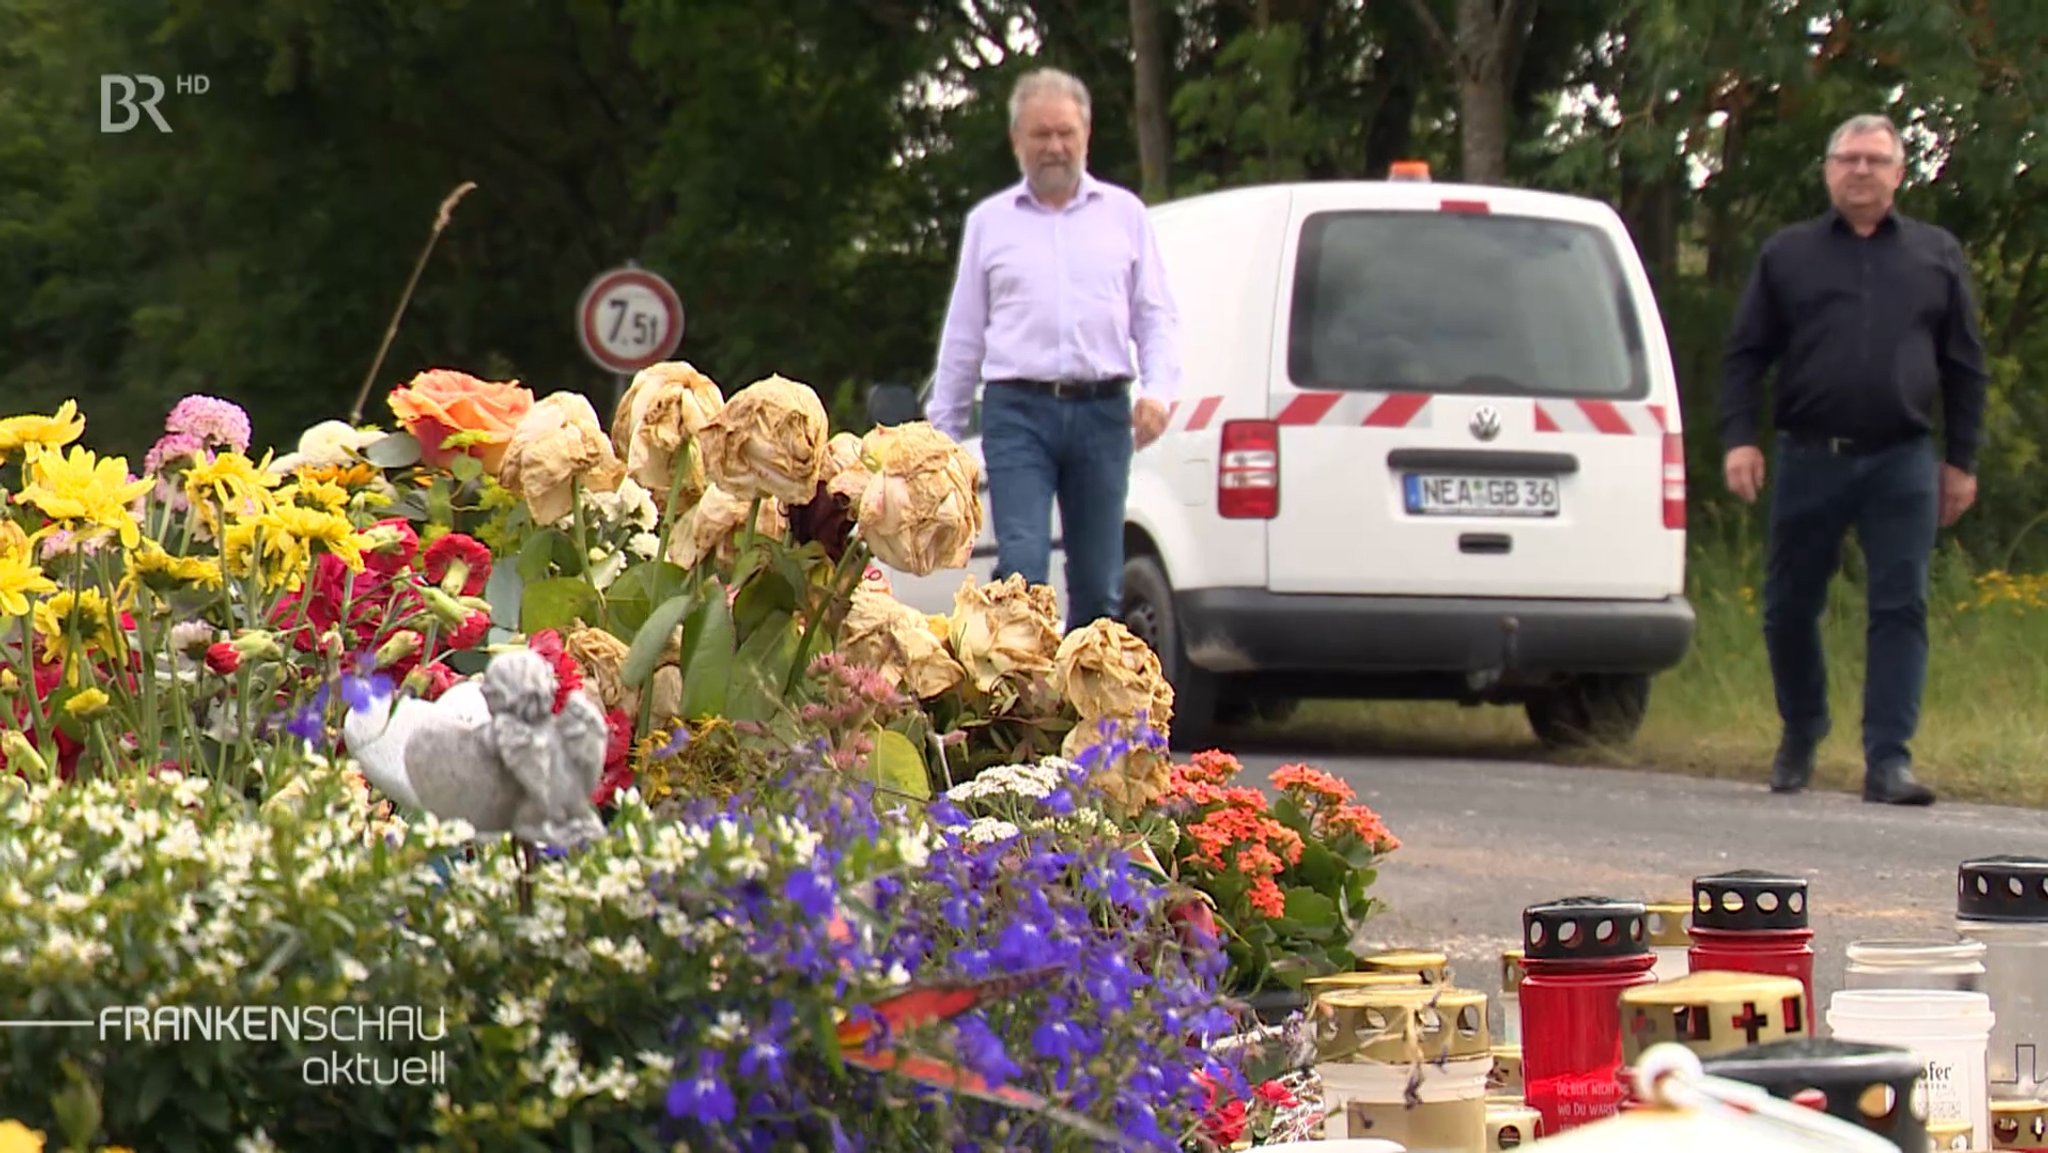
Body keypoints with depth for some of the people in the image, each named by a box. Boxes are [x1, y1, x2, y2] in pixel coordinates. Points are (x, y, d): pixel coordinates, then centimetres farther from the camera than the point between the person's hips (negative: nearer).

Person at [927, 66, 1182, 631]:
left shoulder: (1124, 214, 13)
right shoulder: (989, 222, 13)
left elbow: (1156, 315, 12)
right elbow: (963, 334, 15)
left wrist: (1159, 388, -6)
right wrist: (943, 430, 12)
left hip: (1102, 412, 1)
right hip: (1019, 413, -1)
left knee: (1099, 583, 4)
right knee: (1022, 568, -15)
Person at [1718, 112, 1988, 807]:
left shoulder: (1936, 256, 12)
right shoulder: (1787, 255, 10)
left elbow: (1965, 367, 14)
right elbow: (1744, 354, 8)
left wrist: (1961, 460, 9)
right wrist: (1738, 437, -5)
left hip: (1902, 463, 0)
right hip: (1809, 458, 0)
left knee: (1901, 611, -7)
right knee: (1790, 607, 8)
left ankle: (1889, 761, -8)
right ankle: (1800, 734, 29)